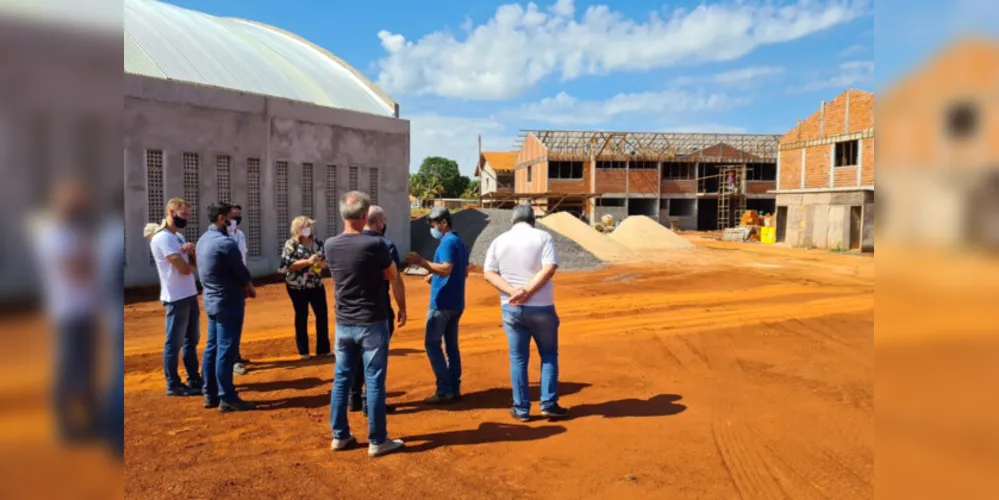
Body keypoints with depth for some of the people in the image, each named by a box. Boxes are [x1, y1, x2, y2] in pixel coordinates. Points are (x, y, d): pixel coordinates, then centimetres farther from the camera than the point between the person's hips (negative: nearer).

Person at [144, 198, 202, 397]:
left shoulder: (179, 236, 14)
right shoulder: (162, 238, -16)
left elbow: (194, 264, 9)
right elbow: (185, 268, -22)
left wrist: (192, 250, -11)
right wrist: (192, 263, 1)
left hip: (190, 295, 10)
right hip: (176, 298, -10)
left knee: (191, 340, 17)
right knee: (174, 343, 1)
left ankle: (194, 379, 28)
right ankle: (173, 385, 11)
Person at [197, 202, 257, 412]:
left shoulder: (203, 240, 10)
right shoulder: (225, 242, -20)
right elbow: (241, 272, -14)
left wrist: (242, 287, 8)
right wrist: (250, 288, 7)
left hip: (211, 301, 9)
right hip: (228, 303, -9)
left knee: (212, 348, 13)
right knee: (226, 351, -4)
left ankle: (210, 395, 20)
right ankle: (227, 398, 1)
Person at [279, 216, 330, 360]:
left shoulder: (317, 243, 8)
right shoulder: (291, 244, -7)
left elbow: (325, 260, 13)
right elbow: (287, 265, -15)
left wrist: (321, 264, -11)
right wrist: (308, 261, -22)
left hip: (316, 285, 4)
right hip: (297, 287, -4)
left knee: (322, 314, 3)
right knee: (302, 316, 5)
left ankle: (323, 348, 13)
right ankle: (303, 350, 16)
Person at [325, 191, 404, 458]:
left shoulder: (331, 245, -1)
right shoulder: (374, 244, -17)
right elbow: (392, 275, -2)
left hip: (343, 323, 5)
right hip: (372, 322, -5)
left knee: (341, 378, 14)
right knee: (374, 381, 2)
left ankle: (339, 435, 24)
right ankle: (377, 441, 10)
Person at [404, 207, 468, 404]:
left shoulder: (448, 242, -14)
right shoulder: (460, 243, 17)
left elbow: (446, 269, -25)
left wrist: (422, 262, -29)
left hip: (442, 303, -10)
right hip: (456, 303, 10)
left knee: (432, 344, -4)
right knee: (452, 345, 11)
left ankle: (444, 390, -4)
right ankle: (454, 388, 14)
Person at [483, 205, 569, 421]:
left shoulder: (499, 241, 6)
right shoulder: (543, 237, -3)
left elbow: (489, 274, -3)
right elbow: (549, 268, -17)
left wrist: (513, 291, -13)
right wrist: (527, 291, -17)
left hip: (511, 308, 2)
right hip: (541, 307, -2)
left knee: (518, 358, 9)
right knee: (549, 354, 13)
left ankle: (521, 409, 13)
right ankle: (549, 404, 10)